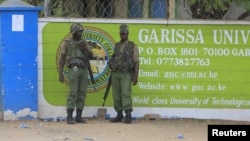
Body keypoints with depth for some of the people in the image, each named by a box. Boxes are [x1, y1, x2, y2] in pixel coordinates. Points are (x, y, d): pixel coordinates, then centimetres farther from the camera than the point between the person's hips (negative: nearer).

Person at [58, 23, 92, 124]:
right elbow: (62, 59, -2)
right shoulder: (66, 43, -1)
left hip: (83, 70, 5)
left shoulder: (83, 42, 14)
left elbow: (90, 55, 9)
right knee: (73, 93, -11)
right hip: (73, 69, -5)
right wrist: (60, 73, -8)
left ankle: (79, 117, 10)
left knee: (82, 93, 4)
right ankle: (69, 117, -9)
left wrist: (85, 49, -13)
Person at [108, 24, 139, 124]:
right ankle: (119, 115, 13)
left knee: (126, 94, -16)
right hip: (115, 74, 5)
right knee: (116, 95, 5)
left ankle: (128, 116, -19)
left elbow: (136, 62, -5)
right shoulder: (116, 46, 14)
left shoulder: (133, 46, -1)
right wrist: (111, 75, 13)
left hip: (126, 74, -5)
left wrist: (136, 77, -14)